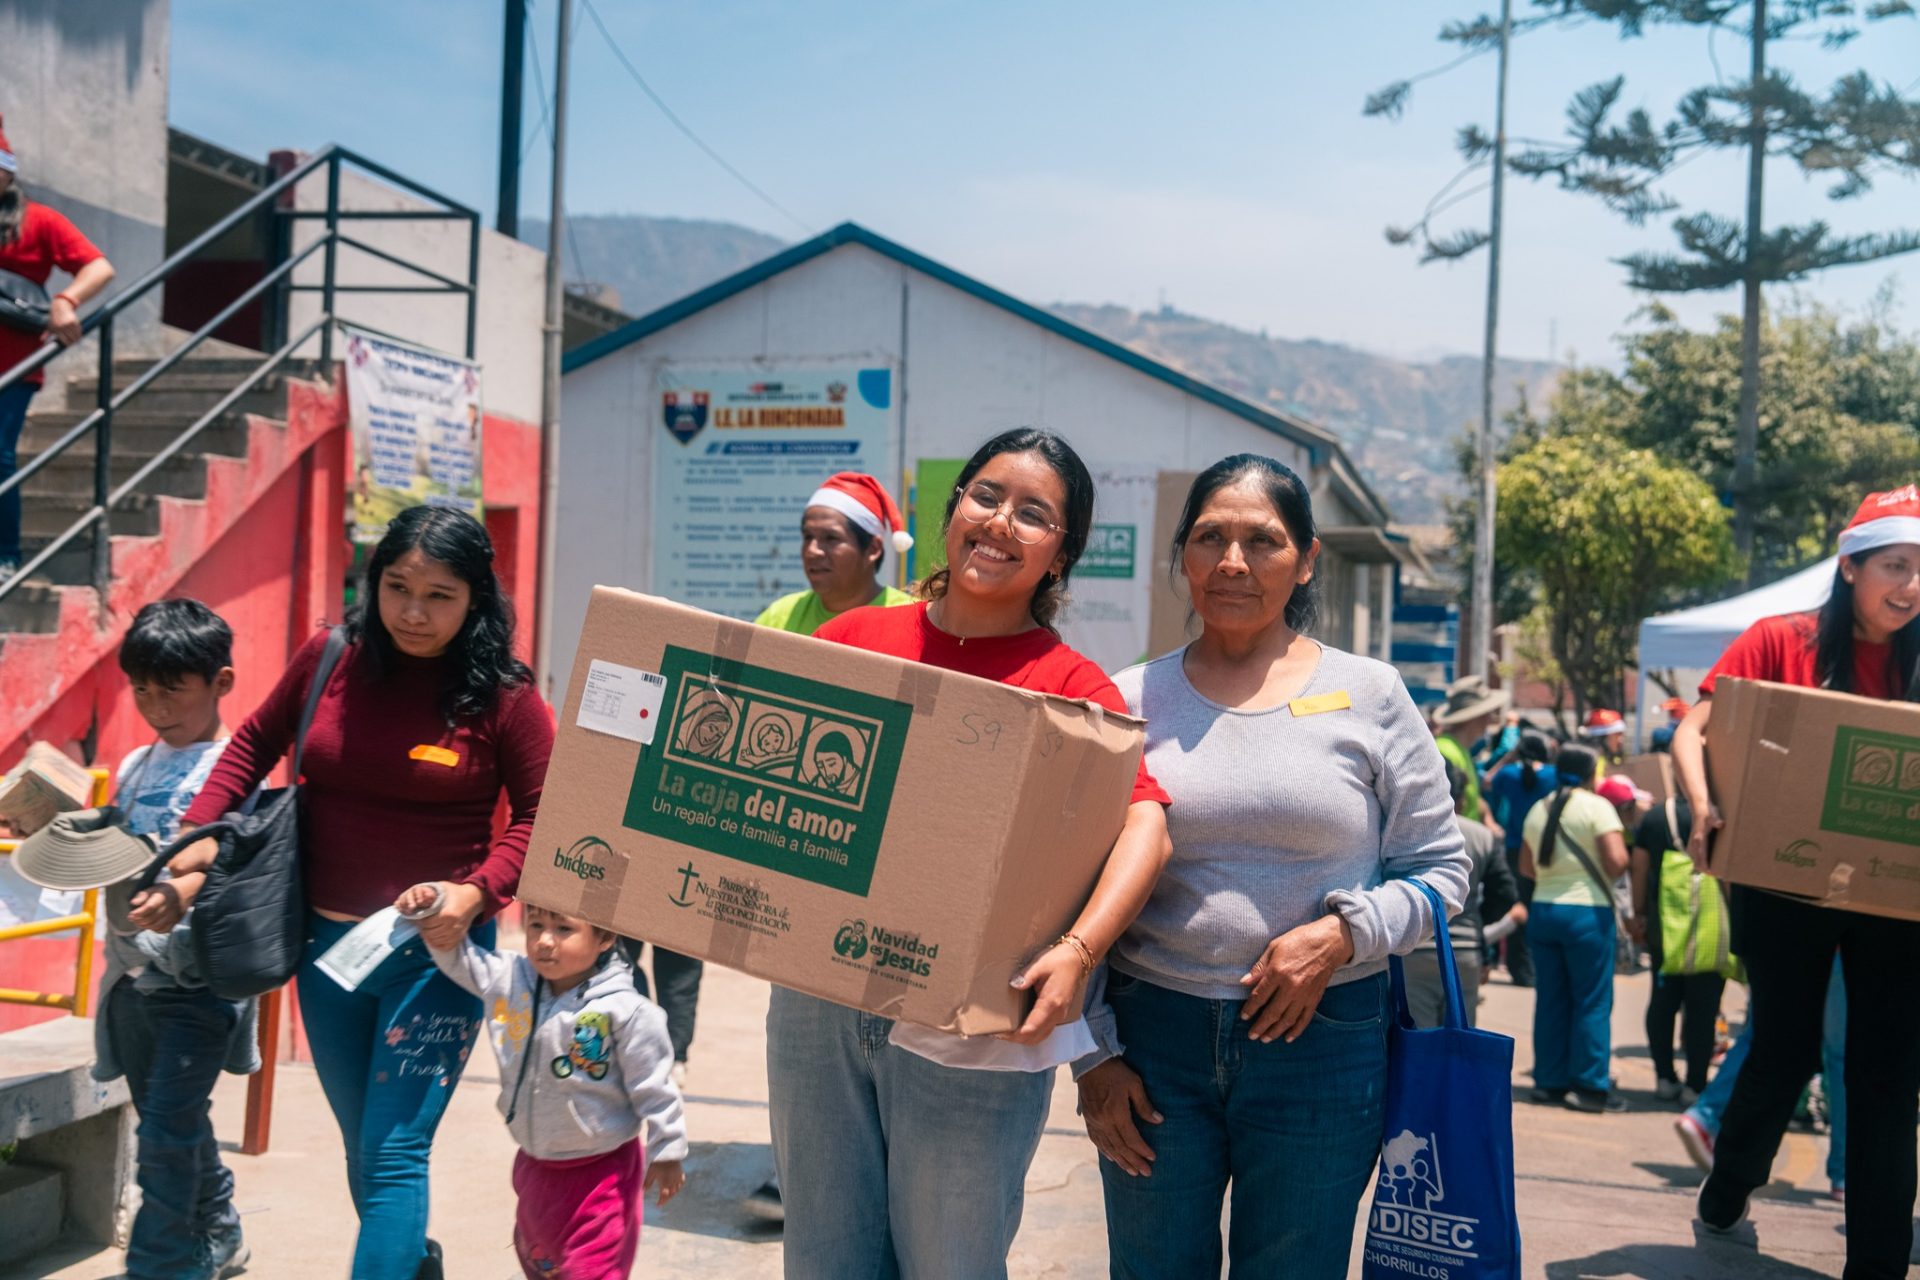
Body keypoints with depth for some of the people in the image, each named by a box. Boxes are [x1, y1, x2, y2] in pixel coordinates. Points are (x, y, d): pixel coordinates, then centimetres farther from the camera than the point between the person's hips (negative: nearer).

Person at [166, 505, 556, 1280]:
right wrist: (201, 830, 1)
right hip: (327, 940, 5)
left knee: (393, 1153, -8)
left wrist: (477, 892, -22)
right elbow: (256, 742, 13)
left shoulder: (503, 697, -13)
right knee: (364, 1146, 20)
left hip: (437, 949, -5)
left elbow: (539, 816, -7)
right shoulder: (329, 659, -2)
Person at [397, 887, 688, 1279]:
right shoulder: (509, 981, -9)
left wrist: (666, 1153, -10)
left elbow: (653, 1086, -17)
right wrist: (433, 911, -19)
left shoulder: (625, 1011, -24)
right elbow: (457, 956, 0)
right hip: (535, 1164, 6)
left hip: (602, 1170, -6)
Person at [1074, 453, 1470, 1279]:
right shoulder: (1130, 700, 3)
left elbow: (1440, 870, 4)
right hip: (1153, 1036, 1)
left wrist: (1344, 933, -14)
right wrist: (1092, 1053, 1)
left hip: (1323, 1043, -1)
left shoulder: (1369, 696, 1)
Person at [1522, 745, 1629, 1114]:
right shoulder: (1597, 807, -9)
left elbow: (1526, 867, 13)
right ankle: (1590, 1086, 2)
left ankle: (1549, 1081, 15)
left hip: (1542, 909, 6)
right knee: (1593, 1002, 1)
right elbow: (1616, 861, -18)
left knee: (1550, 1000, 11)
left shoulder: (1539, 810, 10)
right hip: (1587, 911, -6)